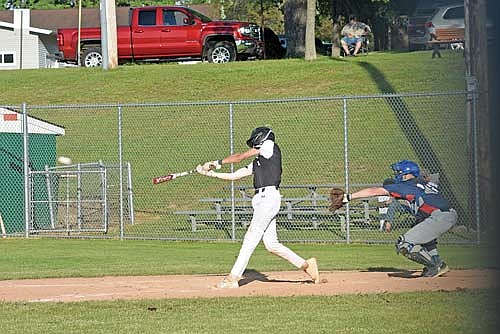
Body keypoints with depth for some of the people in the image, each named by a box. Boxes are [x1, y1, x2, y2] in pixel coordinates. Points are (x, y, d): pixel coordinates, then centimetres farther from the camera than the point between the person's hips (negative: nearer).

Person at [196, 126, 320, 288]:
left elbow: (241, 156, 4)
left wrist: (218, 163, 12)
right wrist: (210, 173, 19)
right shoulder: (257, 162, 26)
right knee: (271, 244, 5)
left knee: (251, 238, -10)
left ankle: (233, 277, -12)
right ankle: (305, 264, 13)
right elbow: (234, 175, 24)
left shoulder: (270, 146, 4)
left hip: (269, 197, -9)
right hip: (262, 200, 9)